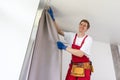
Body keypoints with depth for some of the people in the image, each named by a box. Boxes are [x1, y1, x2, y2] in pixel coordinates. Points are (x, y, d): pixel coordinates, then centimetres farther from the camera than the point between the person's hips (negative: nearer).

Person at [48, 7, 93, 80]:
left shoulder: (88, 39, -11)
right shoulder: (72, 36, 2)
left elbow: (80, 54, -21)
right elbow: (60, 31, 2)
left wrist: (65, 47, -24)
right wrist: (53, 18, -3)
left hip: (84, 68, -3)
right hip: (73, 67, 3)